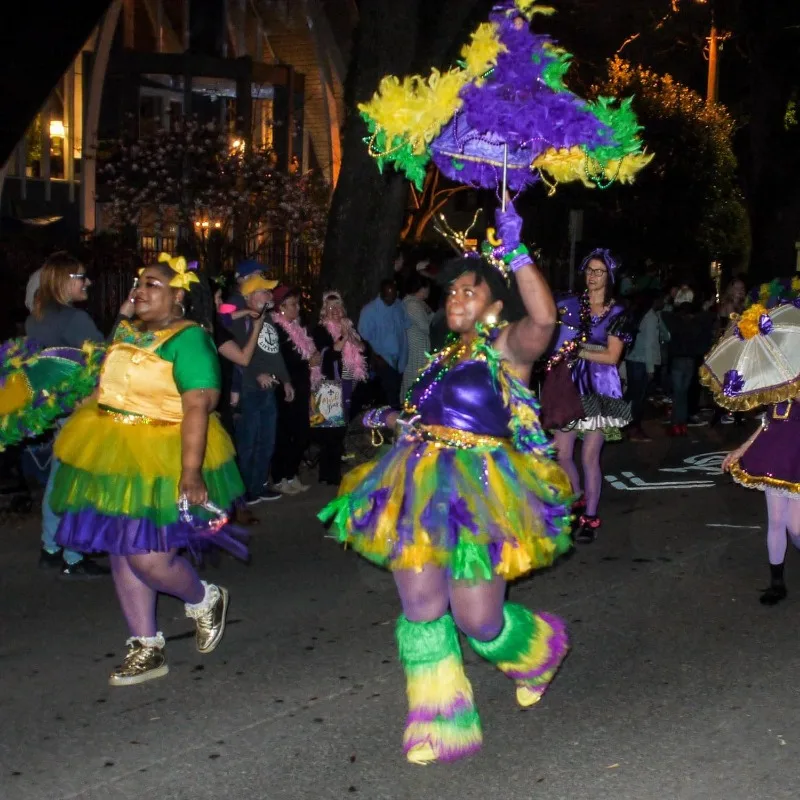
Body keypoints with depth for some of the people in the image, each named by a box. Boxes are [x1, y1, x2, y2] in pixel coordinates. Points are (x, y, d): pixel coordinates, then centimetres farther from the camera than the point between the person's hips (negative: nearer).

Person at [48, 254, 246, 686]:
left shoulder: (187, 339, -14)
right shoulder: (126, 332, 11)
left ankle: (205, 600, 21)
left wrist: (191, 473, -28)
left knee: (148, 558, -11)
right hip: (114, 457, 8)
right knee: (122, 554, 9)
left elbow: (197, 408, -22)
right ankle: (147, 649, 21)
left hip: (161, 462, -8)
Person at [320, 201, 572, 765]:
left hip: (479, 493, -7)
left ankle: (536, 652, 35)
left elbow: (543, 319, -28)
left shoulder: (507, 346, -6)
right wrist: (395, 420, 22)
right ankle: (441, 728, 17)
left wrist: (516, 253, -31)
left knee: (478, 620, -2)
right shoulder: (447, 357, 16)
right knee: (421, 610, 2)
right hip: (423, 488, 7)